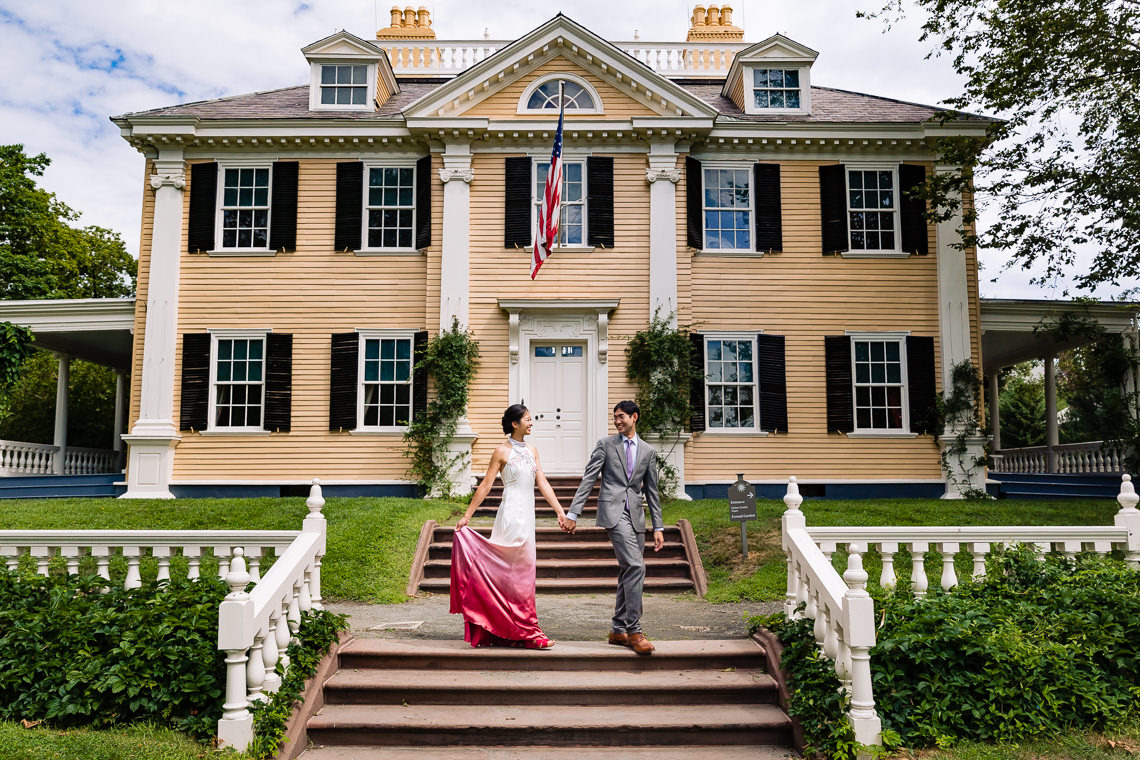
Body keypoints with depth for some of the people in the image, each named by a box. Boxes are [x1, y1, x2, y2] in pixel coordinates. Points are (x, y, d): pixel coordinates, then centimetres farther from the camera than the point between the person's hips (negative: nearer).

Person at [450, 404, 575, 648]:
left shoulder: (531, 450, 14)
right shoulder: (502, 451, -5)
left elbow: (543, 483, 11)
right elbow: (485, 485, -5)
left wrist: (560, 512, 4)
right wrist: (466, 516, -7)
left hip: (527, 515, 7)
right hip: (512, 514, -7)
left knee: (509, 573, 11)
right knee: (521, 571, -6)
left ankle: (504, 632, 18)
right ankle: (527, 631, 0)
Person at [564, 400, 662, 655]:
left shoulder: (648, 451, 14)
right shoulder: (606, 444, 5)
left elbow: (652, 491, 15)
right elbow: (588, 480, 1)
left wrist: (658, 527, 11)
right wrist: (573, 512, -7)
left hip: (636, 514, 5)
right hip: (612, 510, -5)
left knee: (629, 572, 6)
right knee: (635, 566, -18)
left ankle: (619, 630, 17)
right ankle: (634, 630, -12)